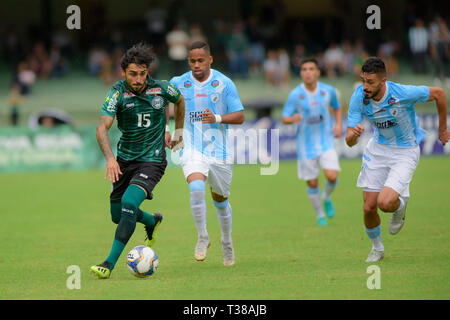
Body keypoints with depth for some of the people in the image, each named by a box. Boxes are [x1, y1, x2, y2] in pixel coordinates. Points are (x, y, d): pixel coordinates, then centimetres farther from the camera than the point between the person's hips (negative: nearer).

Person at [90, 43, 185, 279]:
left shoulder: (161, 89, -9)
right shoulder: (118, 93, -14)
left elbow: (179, 100, 17)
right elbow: (102, 128, -25)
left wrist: (177, 131, 22)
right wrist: (110, 158, -39)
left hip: (152, 160, -3)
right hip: (125, 160, 3)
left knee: (129, 202, -24)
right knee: (118, 215, 12)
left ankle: (110, 264, -22)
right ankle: (153, 222, 45)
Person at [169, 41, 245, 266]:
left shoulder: (224, 84, -4)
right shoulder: (179, 83, 0)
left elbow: (240, 117, -3)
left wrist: (217, 118, -21)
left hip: (219, 151, 1)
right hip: (192, 150, -1)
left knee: (220, 199, 13)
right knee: (196, 189, -27)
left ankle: (227, 242, 37)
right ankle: (202, 238, -10)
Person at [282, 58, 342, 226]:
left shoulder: (328, 91, -3)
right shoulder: (295, 95, -9)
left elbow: (337, 108, 17)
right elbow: (285, 118, -6)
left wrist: (338, 125, -1)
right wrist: (293, 119, -29)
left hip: (326, 142, 1)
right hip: (306, 145, -1)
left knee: (332, 176, -17)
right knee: (312, 183, 4)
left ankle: (326, 198, 17)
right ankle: (320, 214, 27)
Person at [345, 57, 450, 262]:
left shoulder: (403, 93, -29)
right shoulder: (359, 97, -18)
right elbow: (349, 141, -17)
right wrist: (353, 135, -43)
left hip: (405, 152, -4)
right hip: (378, 149, 4)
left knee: (385, 203, -23)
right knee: (369, 207, 0)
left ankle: (400, 206, 16)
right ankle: (377, 248, 29)